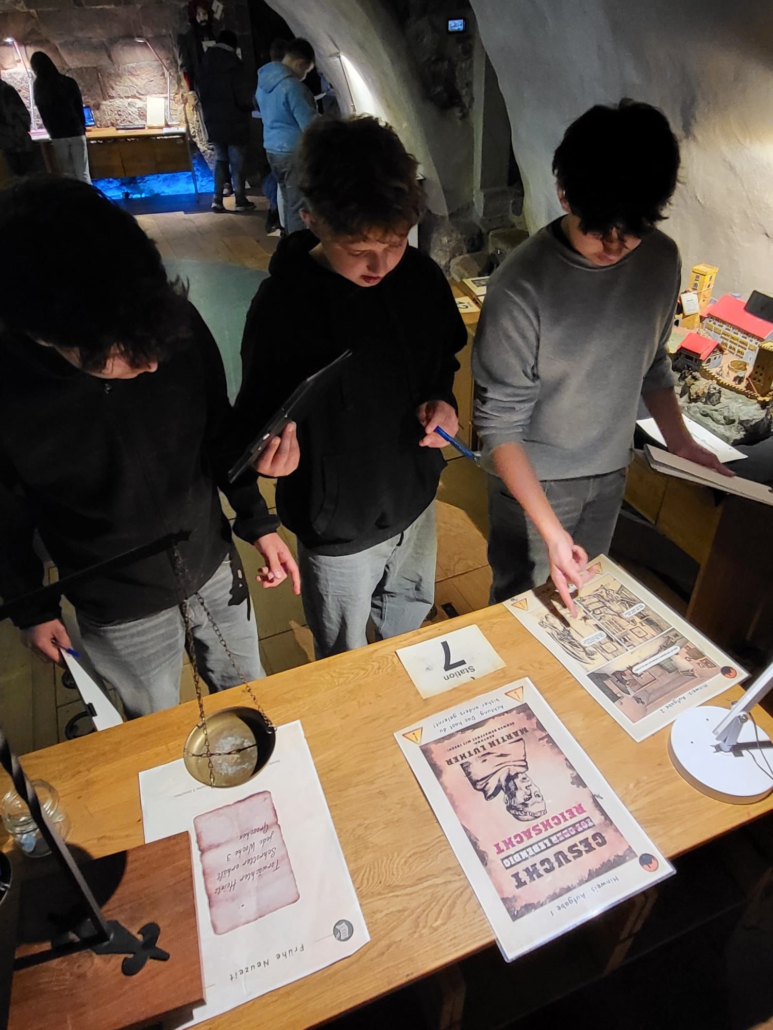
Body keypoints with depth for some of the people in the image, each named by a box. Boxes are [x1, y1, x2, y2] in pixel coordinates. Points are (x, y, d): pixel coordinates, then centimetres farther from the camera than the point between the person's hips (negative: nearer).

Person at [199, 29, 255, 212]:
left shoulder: (206, 65, 7)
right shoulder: (235, 66, -13)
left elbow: (203, 95, 11)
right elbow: (245, 98, -16)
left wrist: (210, 113, 22)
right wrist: (252, 105, 5)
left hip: (213, 123, 6)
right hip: (234, 123, -6)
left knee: (221, 160, 13)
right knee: (237, 163, 2)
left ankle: (217, 199, 6)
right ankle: (240, 200, 6)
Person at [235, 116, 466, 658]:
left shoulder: (422, 276, -10)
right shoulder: (283, 306, -25)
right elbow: (258, 416, -15)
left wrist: (443, 399, -13)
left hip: (416, 497, 5)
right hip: (338, 523, -4)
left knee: (412, 617, 32)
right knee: (345, 664, 20)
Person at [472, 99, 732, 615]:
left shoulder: (663, 258, -7)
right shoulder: (521, 287, -27)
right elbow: (500, 425, -24)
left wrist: (680, 442, 8)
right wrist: (550, 531, -30)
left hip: (612, 470, 5)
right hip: (533, 477, -5)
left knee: (583, 594, 23)